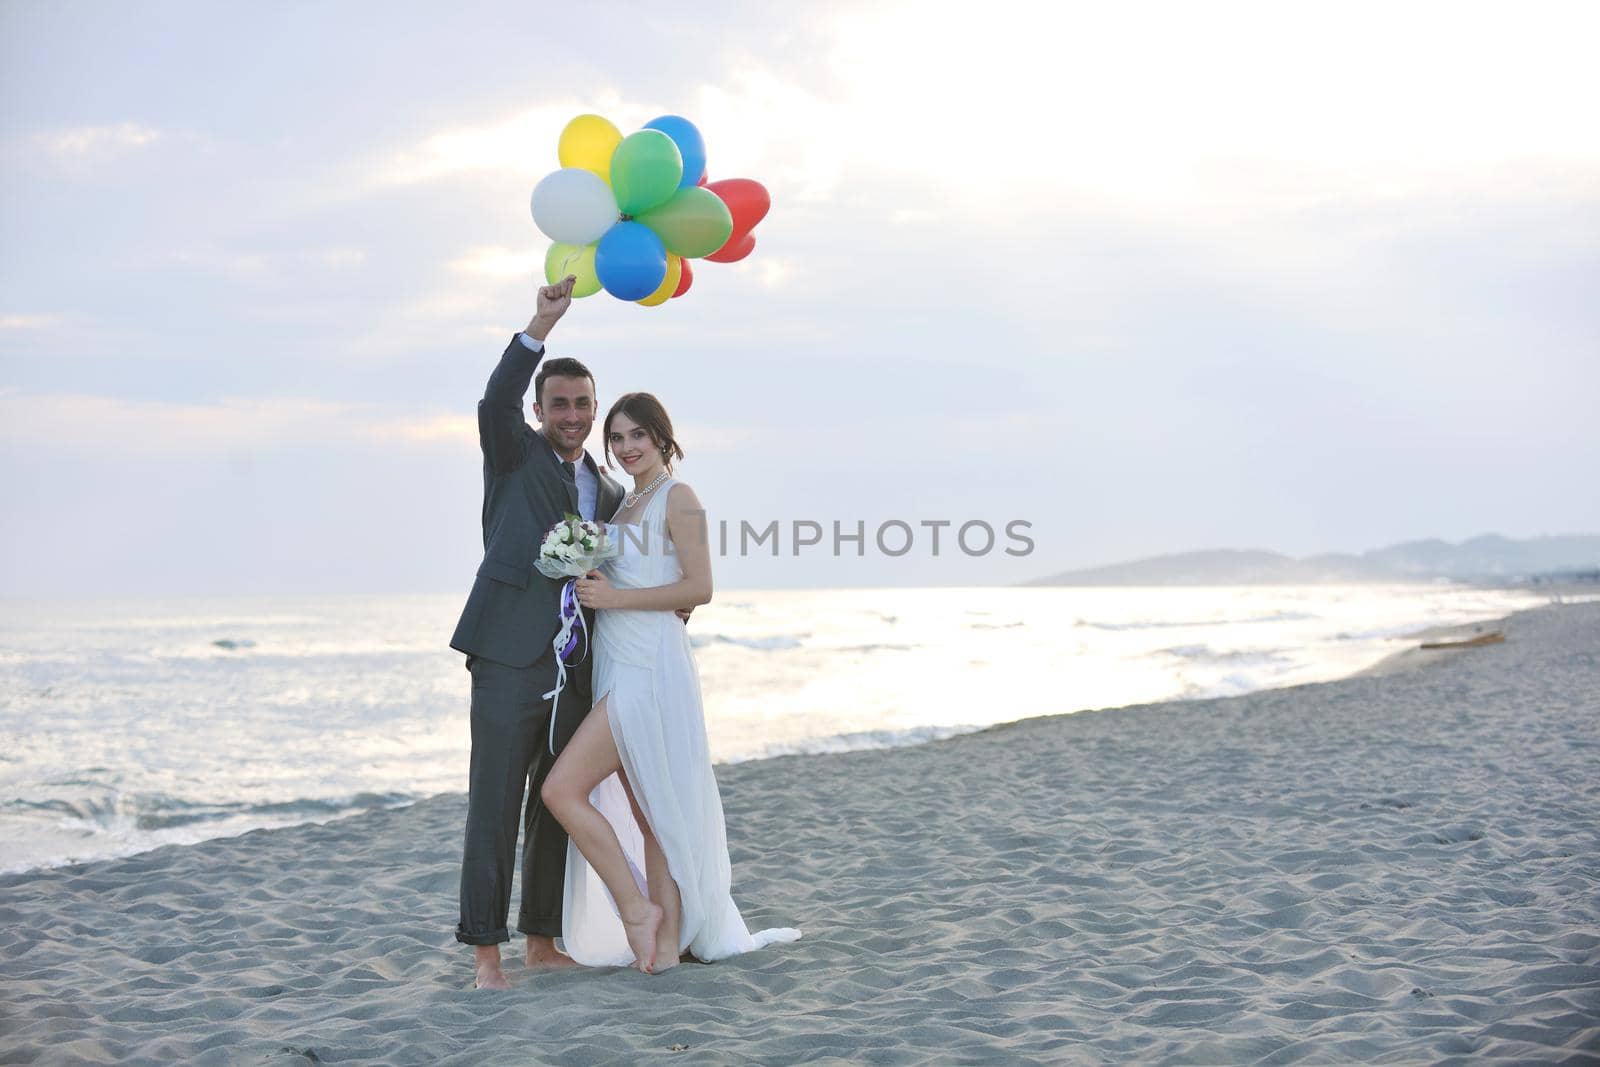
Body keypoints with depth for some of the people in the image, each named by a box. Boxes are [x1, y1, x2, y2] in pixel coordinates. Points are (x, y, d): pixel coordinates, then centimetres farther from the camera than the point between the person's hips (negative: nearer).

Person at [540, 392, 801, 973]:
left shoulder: (678, 497, -7)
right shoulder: (626, 503, 18)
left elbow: (699, 587, -14)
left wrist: (615, 597, -15)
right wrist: (585, 574, 9)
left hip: (650, 671, -9)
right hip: (619, 670, 9)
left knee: (562, 789, -14)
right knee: (645, 811, 9)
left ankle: (637, 909, -4)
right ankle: (667, 941, 14)